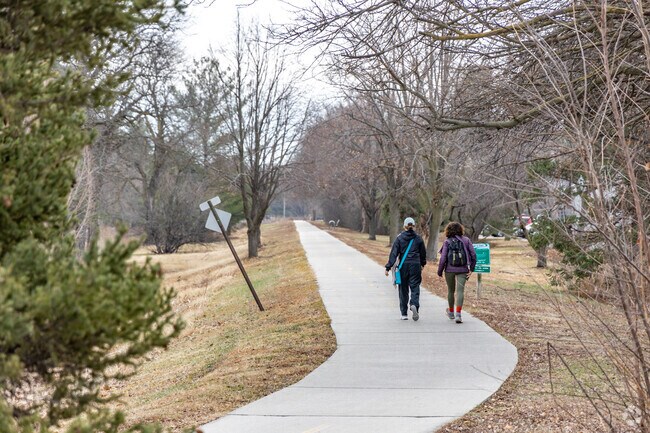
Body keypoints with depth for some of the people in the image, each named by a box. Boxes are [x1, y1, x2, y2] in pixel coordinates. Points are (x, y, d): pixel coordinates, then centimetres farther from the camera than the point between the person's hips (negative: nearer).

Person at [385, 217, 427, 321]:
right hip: (415, 266, 0)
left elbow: (394, 253, -6)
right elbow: (423, 253, 12)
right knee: (415, 287, 2)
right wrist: (422, 264, 29)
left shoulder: (399, 238, -2)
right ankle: (414, 305, -27)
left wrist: (388, 267, -5)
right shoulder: (418, 238, 2)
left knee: (403, 289, 9)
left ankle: (404, 313, 12)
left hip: (403, 266, 0)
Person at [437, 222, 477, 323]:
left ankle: (451, 311, 34)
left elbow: (443, 258, -8)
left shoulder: (447, 242, -5)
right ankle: (458, 314, -16)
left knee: (451, 290, 16)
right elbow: (473, 255, -3)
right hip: (462, 269, 1)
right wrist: (471, 269, 5)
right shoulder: (466, 240, 1)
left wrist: (439, 272, 0)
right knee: (460, 291, -3)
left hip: (450, 270, -1)